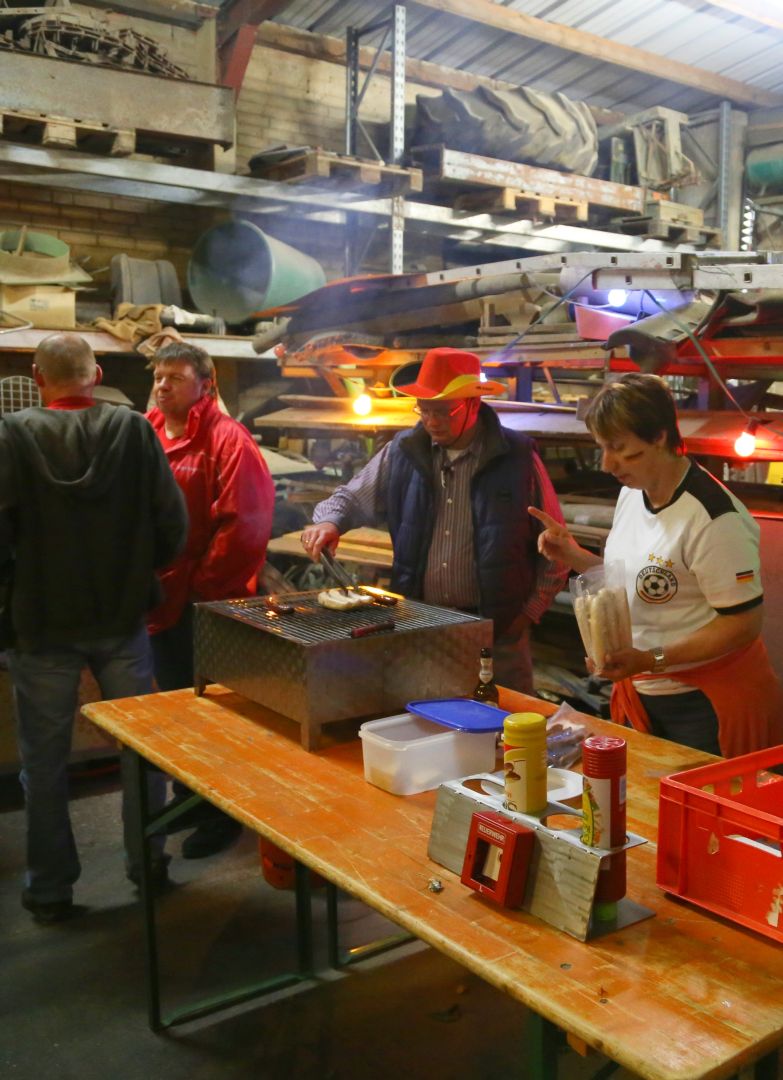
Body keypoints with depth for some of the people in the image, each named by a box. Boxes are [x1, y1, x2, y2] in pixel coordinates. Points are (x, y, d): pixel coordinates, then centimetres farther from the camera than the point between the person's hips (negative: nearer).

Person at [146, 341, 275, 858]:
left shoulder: (227, 439, -12)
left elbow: (242, 524, -19)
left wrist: (204, 587, -16)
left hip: (209, 601, -7)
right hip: (164, 597, 7)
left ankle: (223, 811, 19)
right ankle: (188, 798, 35)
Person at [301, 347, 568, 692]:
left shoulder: (517, 457, -5)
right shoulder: (403, 451, 3)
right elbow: (351, 498, 14)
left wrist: (530, 612, -2)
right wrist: (328, 522, -8)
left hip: (497, 631, -2)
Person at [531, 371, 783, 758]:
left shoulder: (714, 518, -23)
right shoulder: (631, 493, 2)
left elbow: (745, 622, -21)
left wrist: (653, 660, -27)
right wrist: (573, 556, -2)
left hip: (708, 704, -7)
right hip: (642, 696, 8)